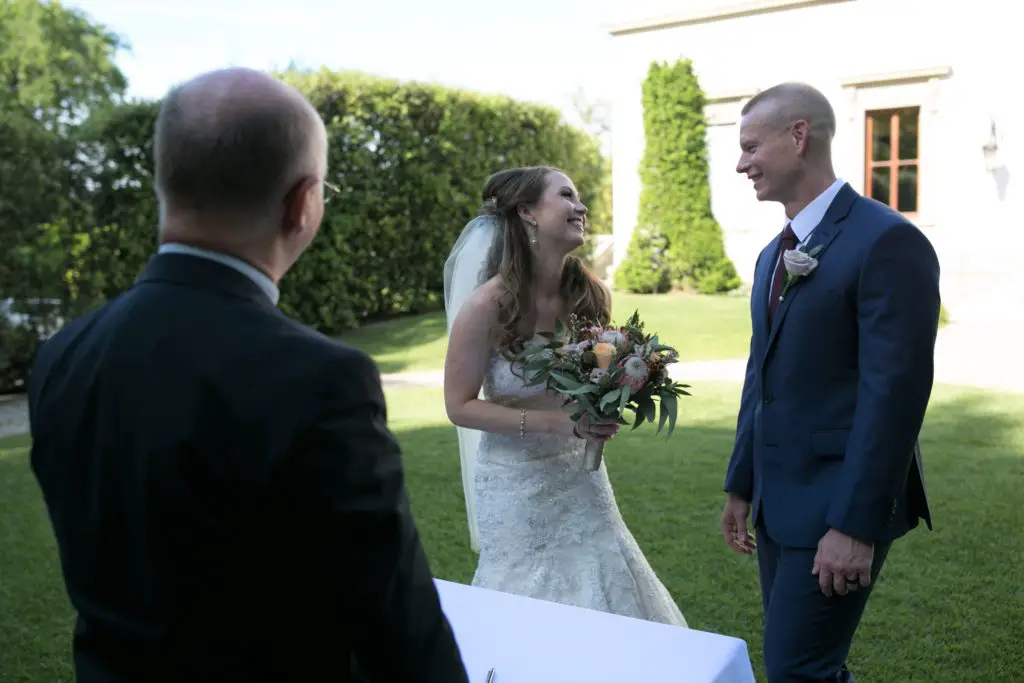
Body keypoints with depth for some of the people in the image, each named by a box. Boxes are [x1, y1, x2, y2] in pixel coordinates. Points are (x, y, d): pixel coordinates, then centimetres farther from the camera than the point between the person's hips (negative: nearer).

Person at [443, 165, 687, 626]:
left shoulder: (586, 295, -3)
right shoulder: (489, 304, -19)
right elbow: (460, 406, -15)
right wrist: (558, 422, -24)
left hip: (581, 475, 5)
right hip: (518, 484, -4)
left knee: (607, 595, 10)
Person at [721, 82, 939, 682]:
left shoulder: (888, 241, -15)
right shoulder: (775, 254, 13)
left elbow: (894, 393, -20)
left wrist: (856, 525, -20)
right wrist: (741, 486, 17)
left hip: (839, 505, -8)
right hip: (779, 500, 8)